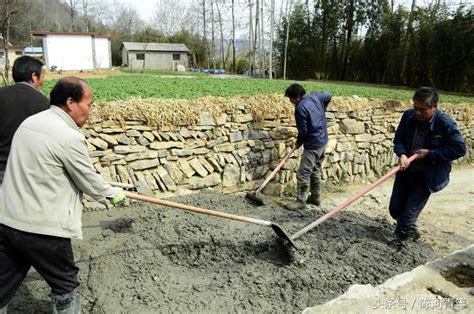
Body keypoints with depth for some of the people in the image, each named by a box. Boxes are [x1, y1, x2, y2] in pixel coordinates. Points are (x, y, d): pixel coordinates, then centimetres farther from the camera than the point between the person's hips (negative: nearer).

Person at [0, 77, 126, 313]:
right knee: (66, 289, 12)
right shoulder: (69, 137, -19)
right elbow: (90, 183, -9)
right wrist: (114, 194, 12)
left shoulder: (28, 123, 8)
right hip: (42, 230, -8)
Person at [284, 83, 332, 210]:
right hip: (323, 141, 10)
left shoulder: (300, 108, -20)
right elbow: (328, 96, 24)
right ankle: (315, 197, 27)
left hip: (313, 145, -9)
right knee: (315, 171, 18)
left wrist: (299, 142, 3)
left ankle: (301, 201, 2)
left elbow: (303, 131, -17)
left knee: (303, 174, -4)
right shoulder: (315, 96, 3)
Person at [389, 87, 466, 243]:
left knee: (409, 214, -4)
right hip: (405, 171, 5)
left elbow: (459, 149, -15)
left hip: (426, 177, -5)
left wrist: (429, 153, -20)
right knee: (395, 209, 16)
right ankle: (411, 231, 44)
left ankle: (400, 239, 20)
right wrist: (402, 154, -18)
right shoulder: (408, 116, -8)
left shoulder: (445, 123, -19)